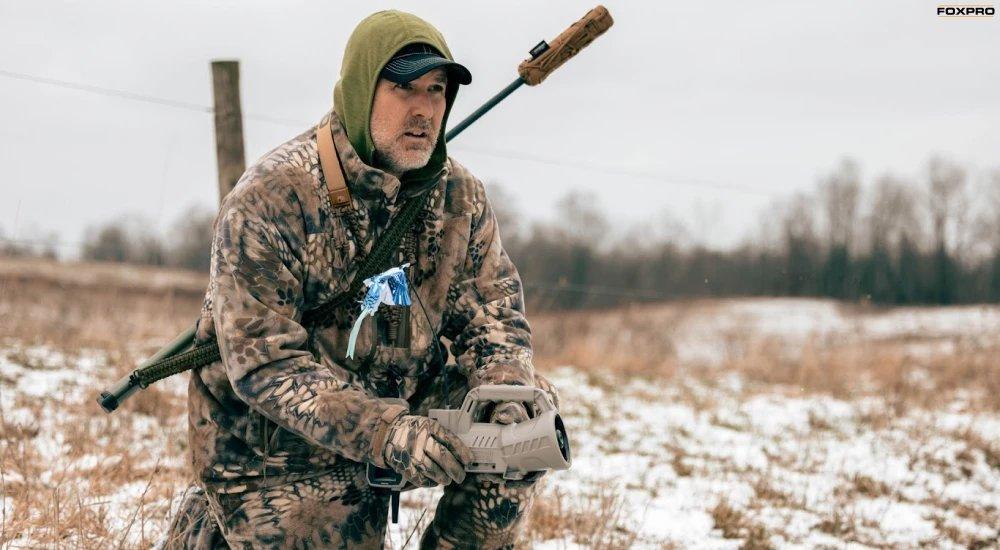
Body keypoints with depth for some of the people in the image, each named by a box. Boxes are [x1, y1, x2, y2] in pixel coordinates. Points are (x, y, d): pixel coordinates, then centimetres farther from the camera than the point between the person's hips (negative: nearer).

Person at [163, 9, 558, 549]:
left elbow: (493, 318, -2)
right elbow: (263, 362, -28)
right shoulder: (270, 199, -23)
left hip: (400, 404, 5)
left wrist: (509, 396, -27)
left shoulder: (460, 196, -5)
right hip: (276, 442, -5)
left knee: (527, 422, -14)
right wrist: (385, 433, -40)